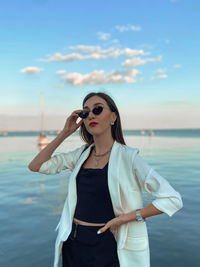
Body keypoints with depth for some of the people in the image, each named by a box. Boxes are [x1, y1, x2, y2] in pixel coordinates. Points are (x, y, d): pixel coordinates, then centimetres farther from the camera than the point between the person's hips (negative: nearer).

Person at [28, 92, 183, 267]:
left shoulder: (127, 156, -13)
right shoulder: (82, 154, 3)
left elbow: (173, 199, -16)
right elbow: (35, 166, 2)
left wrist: (125, 218, -18)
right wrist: (65, 133, -3)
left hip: (106, 246, -4)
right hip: (72, 243, 5)